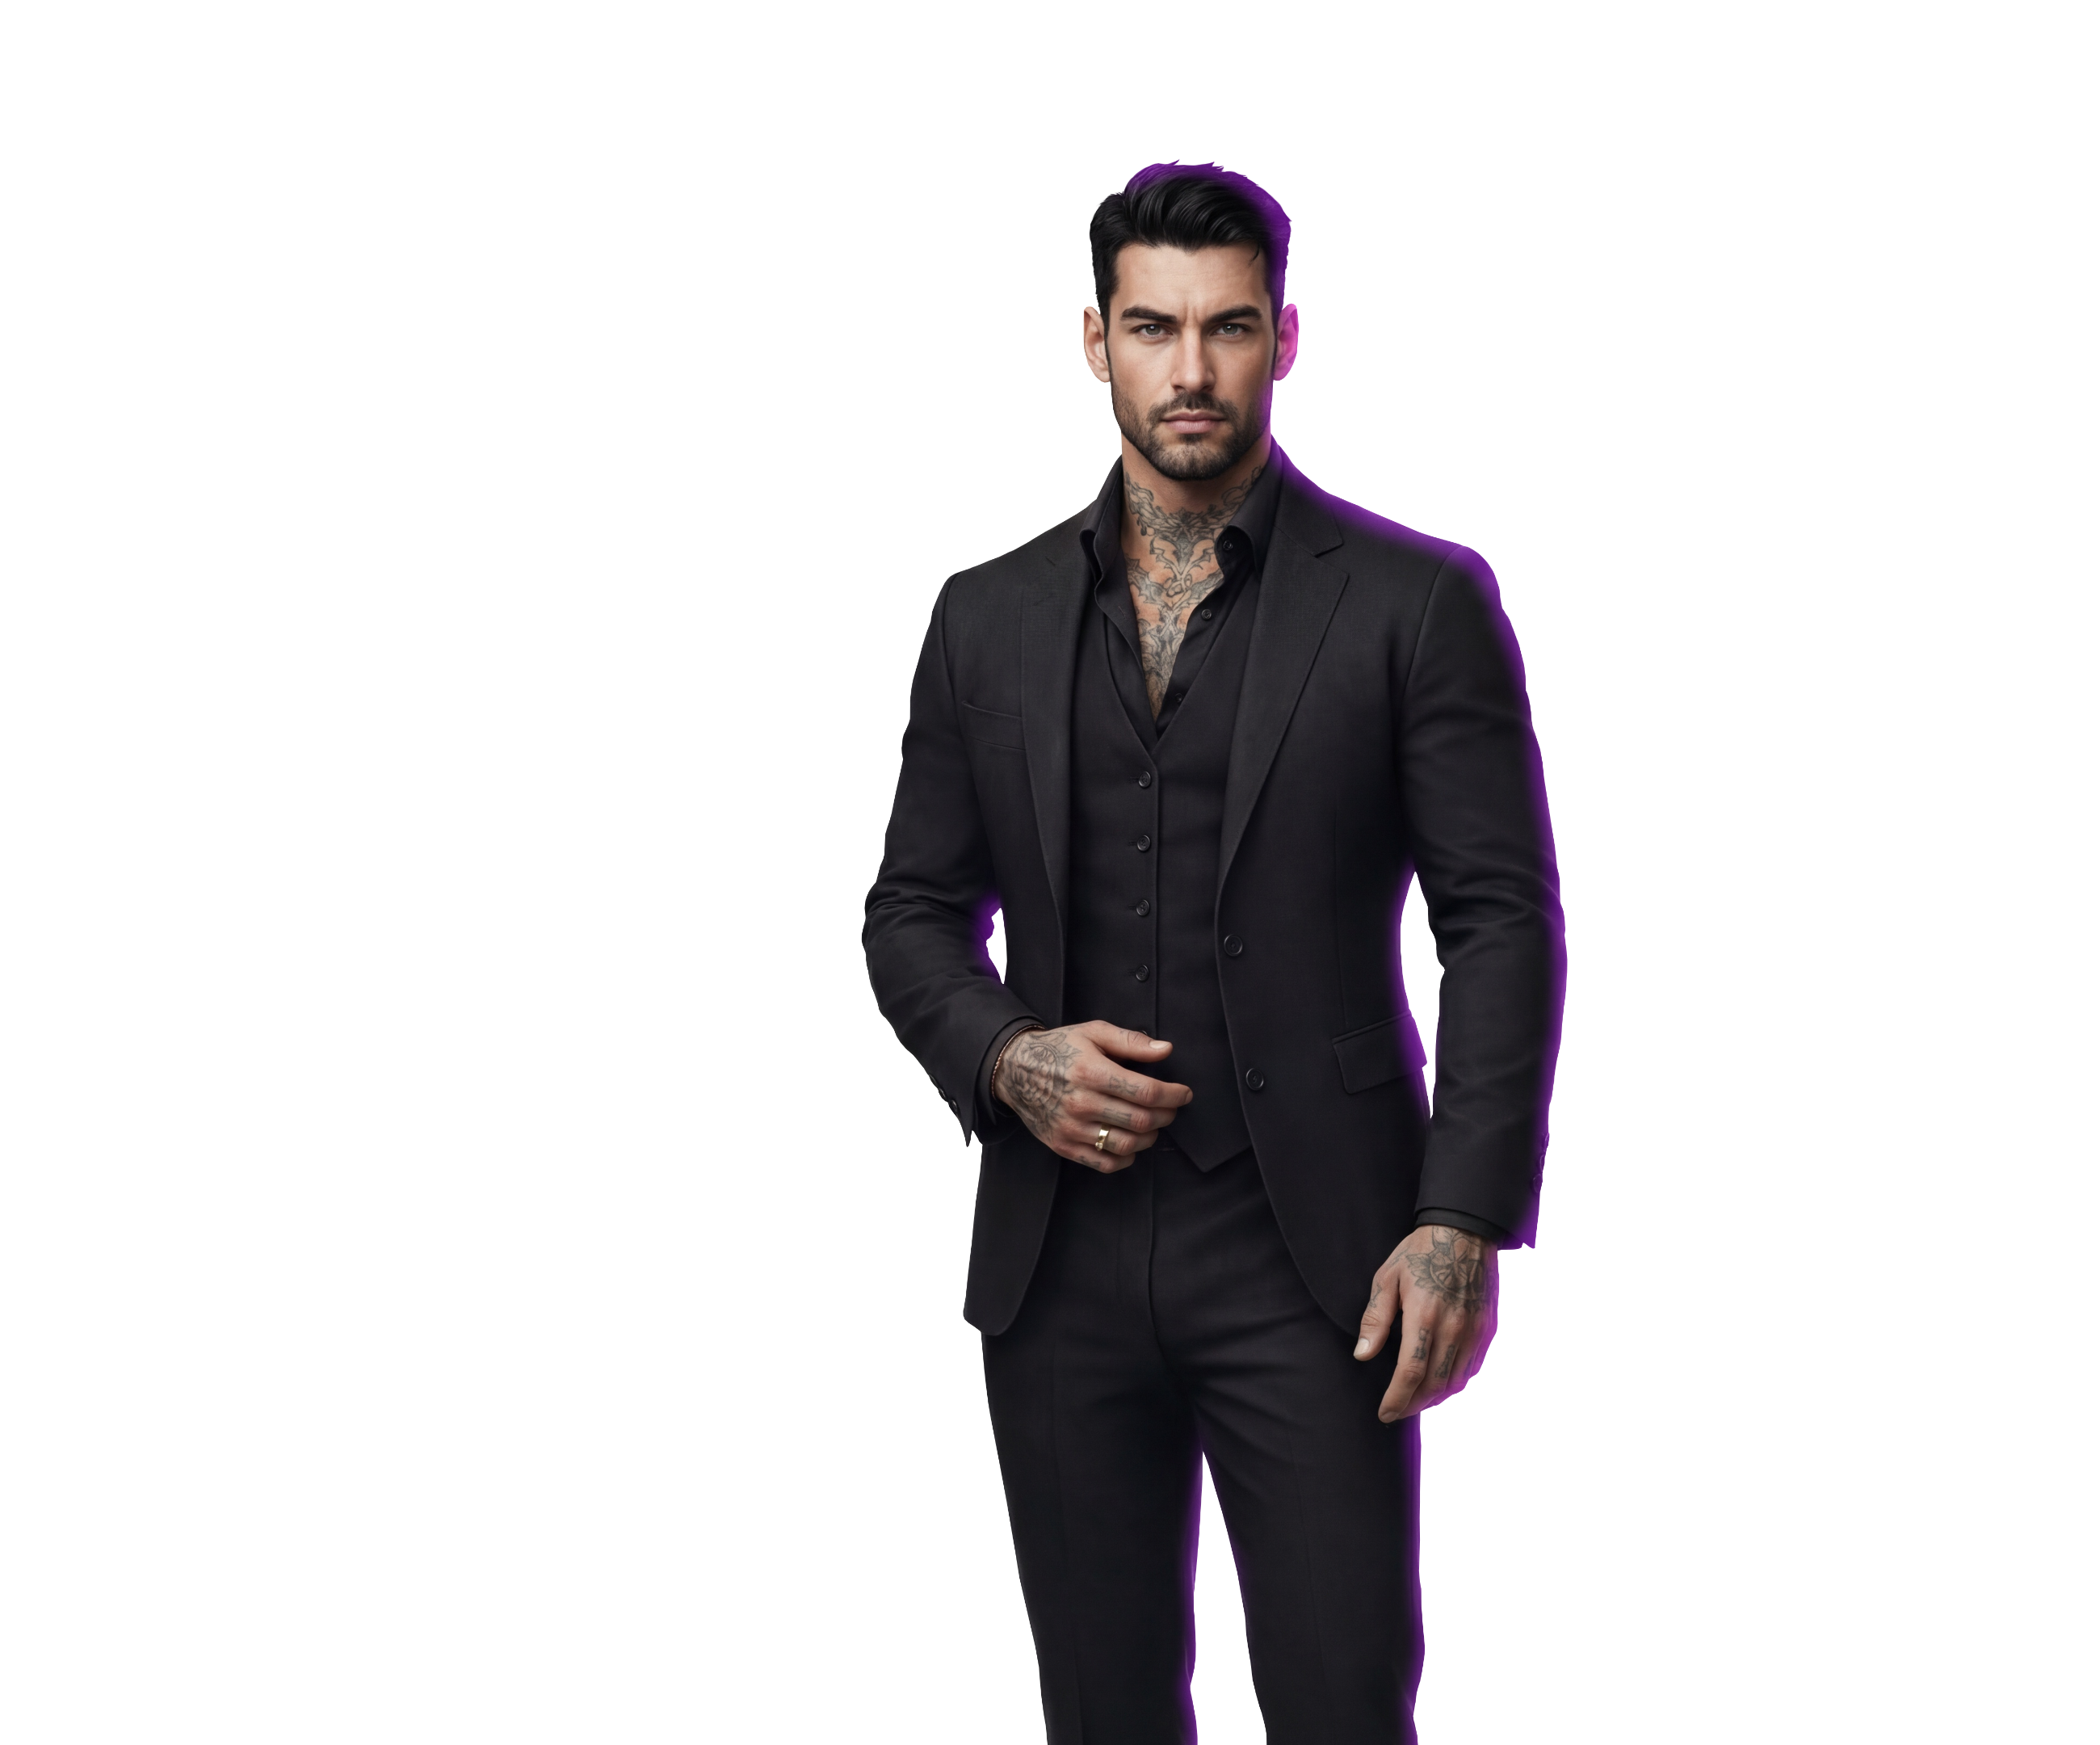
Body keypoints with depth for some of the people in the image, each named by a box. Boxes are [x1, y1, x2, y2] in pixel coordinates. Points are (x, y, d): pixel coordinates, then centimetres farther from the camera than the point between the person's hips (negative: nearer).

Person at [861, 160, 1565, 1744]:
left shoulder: (1419, 602, -1)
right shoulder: (988, 619, 10)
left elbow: (1504, 919, -5)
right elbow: (915, 913, 14)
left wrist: (1468, 1225, -14)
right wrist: (1006, 1058, -7)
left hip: (1310, 1251, -3)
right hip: (1062, 1246, 3)